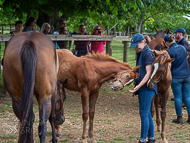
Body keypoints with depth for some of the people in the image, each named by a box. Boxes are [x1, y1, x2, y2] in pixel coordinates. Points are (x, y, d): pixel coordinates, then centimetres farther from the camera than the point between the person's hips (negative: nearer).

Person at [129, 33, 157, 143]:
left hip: (147, 87, -10)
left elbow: (148, 73, -20)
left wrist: (138, 86, -26)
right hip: (143, 88, 10)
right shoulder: (141, 53, 16)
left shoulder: (148, 53, -14)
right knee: (147, 113, 14)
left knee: (144, 113, -7)